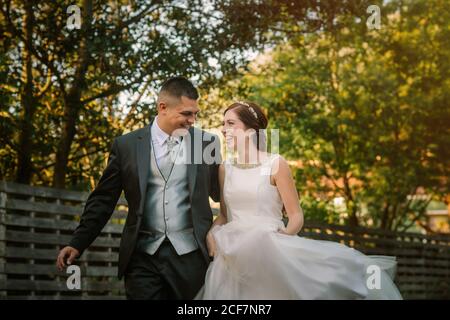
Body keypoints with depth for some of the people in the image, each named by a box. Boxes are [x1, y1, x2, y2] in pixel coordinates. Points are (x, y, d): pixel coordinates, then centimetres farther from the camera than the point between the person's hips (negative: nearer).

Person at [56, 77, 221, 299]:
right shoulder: (127, 145, 4)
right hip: (143, 256, -1)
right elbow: (103, 200, 6)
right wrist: (78, 244, 1)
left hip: (189, 255, 1)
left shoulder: (207, 143, 5)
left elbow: (221, 195, 11)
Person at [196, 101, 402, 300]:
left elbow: (296, 216, -4)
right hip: (233, 259, 4)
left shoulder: (275, 164, -4)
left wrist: (284, 236, -24)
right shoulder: (225, 168, 10)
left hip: (269, 253, -4)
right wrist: (211, 233, -3)